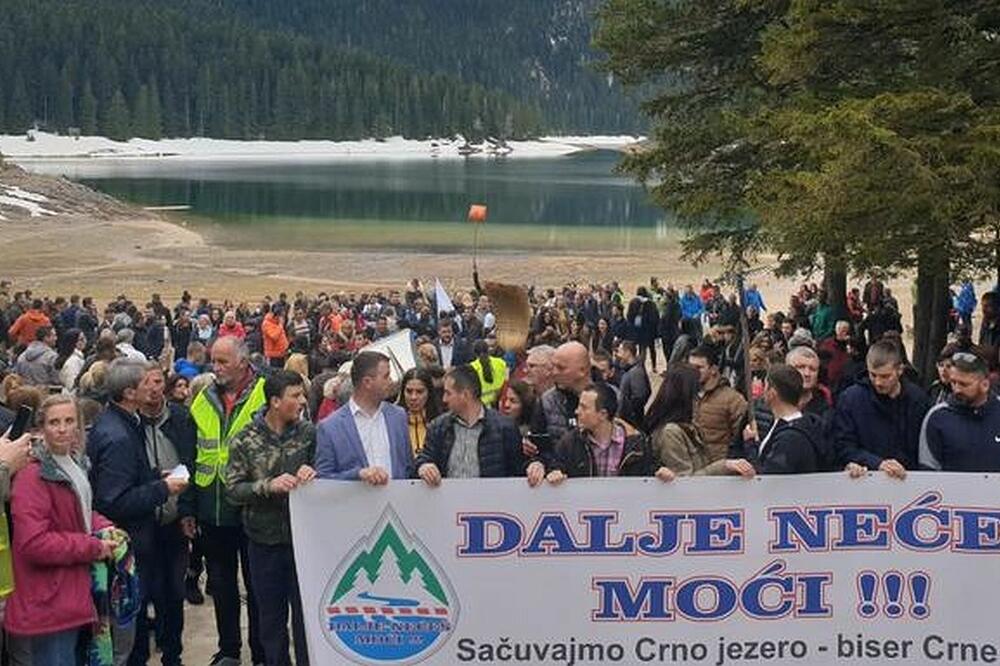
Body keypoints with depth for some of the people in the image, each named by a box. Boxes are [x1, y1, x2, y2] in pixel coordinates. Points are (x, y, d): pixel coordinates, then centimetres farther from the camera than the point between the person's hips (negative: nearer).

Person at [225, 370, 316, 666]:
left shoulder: (309, 433, -2)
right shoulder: (244, 441, -4)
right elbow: (233, 490, -8)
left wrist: (312, 473, -17)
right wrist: (268, 486, -23)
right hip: (265, 541, 0)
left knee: (306, 612, 6)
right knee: (270, 617, 12)